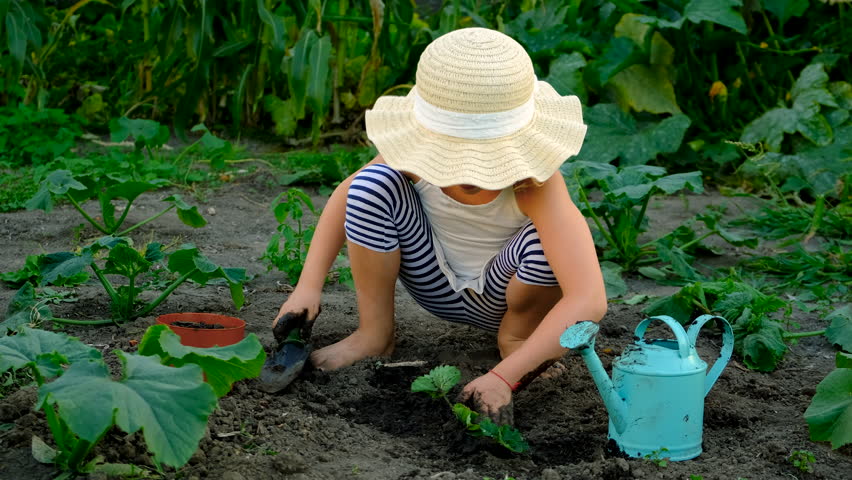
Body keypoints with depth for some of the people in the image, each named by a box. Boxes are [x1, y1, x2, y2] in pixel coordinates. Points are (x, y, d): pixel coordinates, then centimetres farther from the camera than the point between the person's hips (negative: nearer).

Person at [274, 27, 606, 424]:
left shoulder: (534, 182, -36)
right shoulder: (423, 154, -25)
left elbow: (589, 300, -43)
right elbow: (347, 196, -6)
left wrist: (503, 376, -47)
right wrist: (308, 285, -17)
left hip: (501, 296, -2)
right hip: (439, 284, 2)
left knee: (546, 242, -36)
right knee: (374, 182, -24)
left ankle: (517, 334, -3)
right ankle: (374, 333, -4)